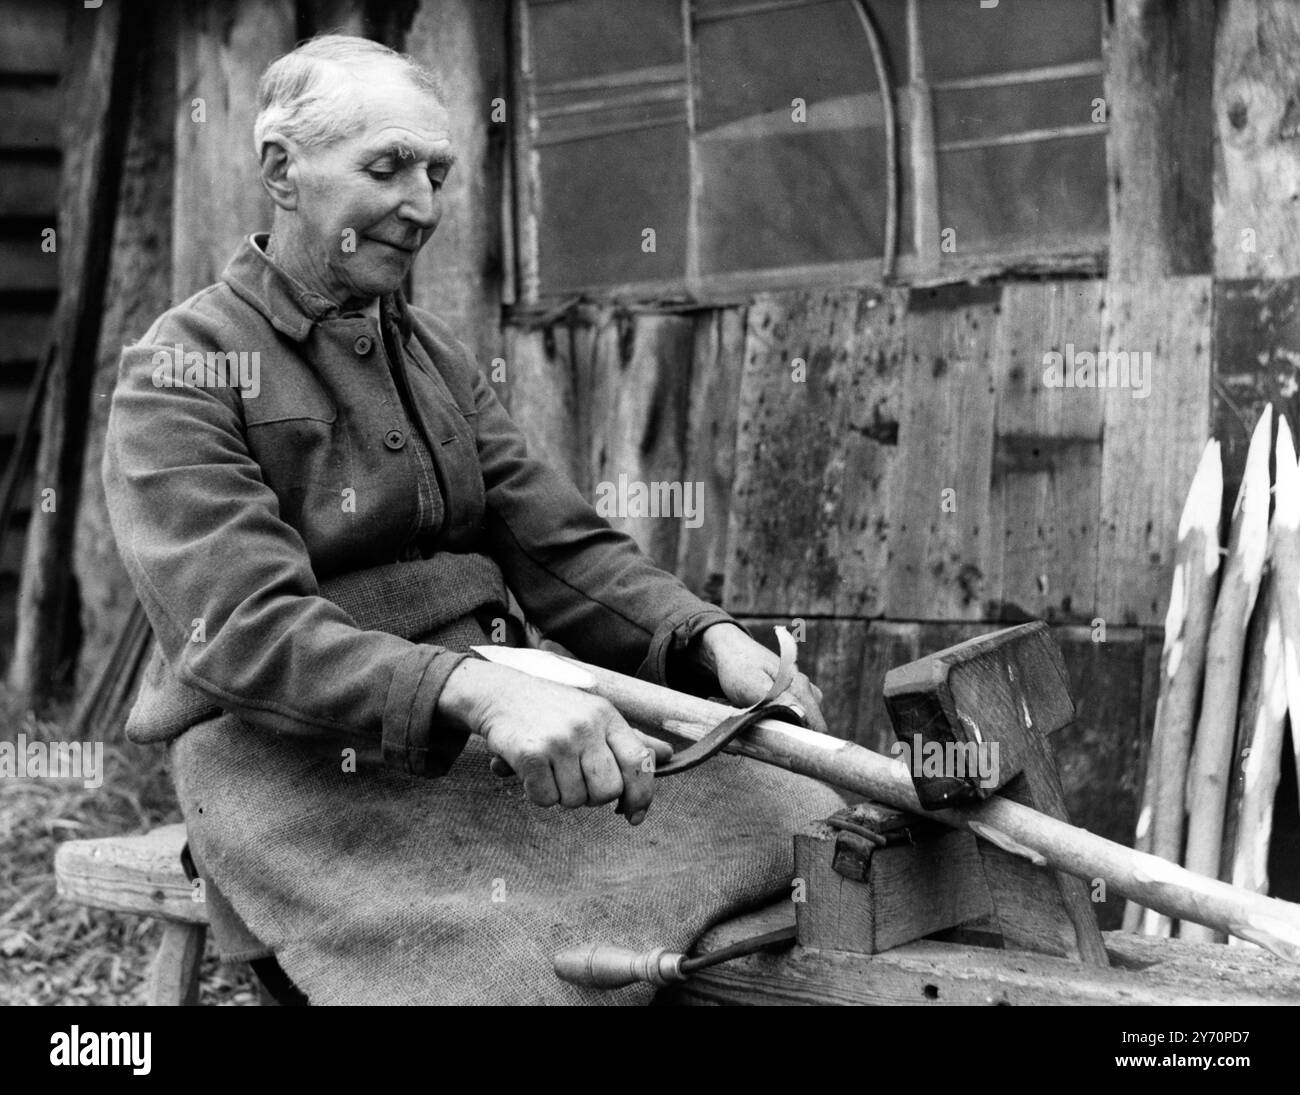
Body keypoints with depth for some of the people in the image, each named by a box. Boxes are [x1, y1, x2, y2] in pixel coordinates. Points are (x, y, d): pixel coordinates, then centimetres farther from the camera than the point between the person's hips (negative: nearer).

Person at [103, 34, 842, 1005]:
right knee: (526, 972, -34)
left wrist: (711, 639, -11)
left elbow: (560, 548, 10)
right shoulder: (181, 372, -4)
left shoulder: (436, 355, 19)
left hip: (504, 723, 7)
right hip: (304, 765, -7)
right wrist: (478, 689, -34)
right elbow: (244, 631, -18)